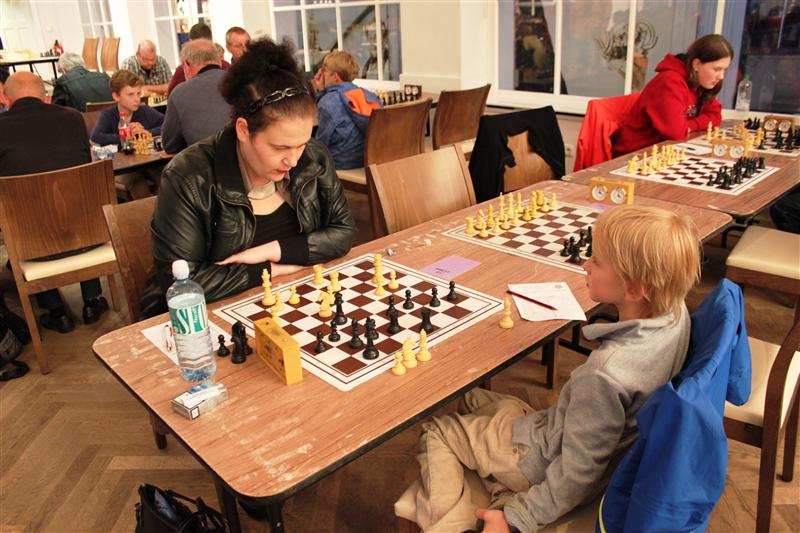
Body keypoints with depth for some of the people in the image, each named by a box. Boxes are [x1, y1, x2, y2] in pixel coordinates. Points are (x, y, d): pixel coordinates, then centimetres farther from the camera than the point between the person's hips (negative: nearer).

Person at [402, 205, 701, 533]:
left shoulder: (606, 374, -39)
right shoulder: (677, 314, -15)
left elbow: (579, 474, -26)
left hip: (546, 462, -8)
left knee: (435, 432, 7)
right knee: (471, 398, 22)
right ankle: (507, 495, 17)